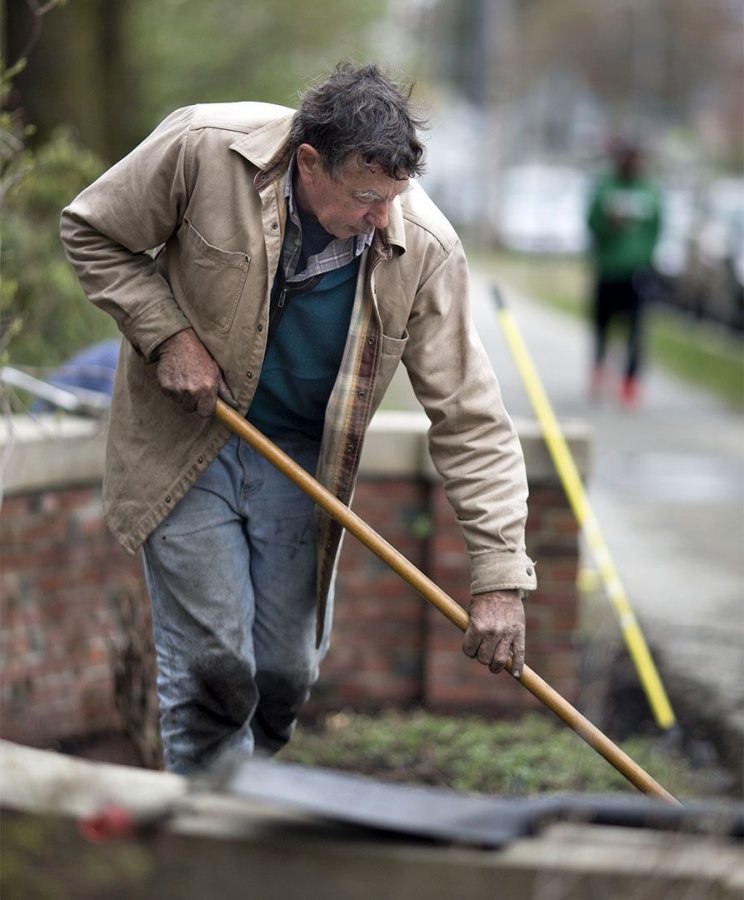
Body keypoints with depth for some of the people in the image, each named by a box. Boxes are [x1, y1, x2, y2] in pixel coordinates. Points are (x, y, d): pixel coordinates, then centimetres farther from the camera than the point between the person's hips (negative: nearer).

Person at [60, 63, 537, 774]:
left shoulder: (425, 250, -21)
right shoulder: (203, 149, -25)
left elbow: (469, 418, -17)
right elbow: (93, 233, -7)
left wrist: (499, 576, -20)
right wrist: (167, 334, -19)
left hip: (299, 457, 2)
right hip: (183, 441, -2)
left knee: (288, 668, 4)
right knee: (211, 659, -6)